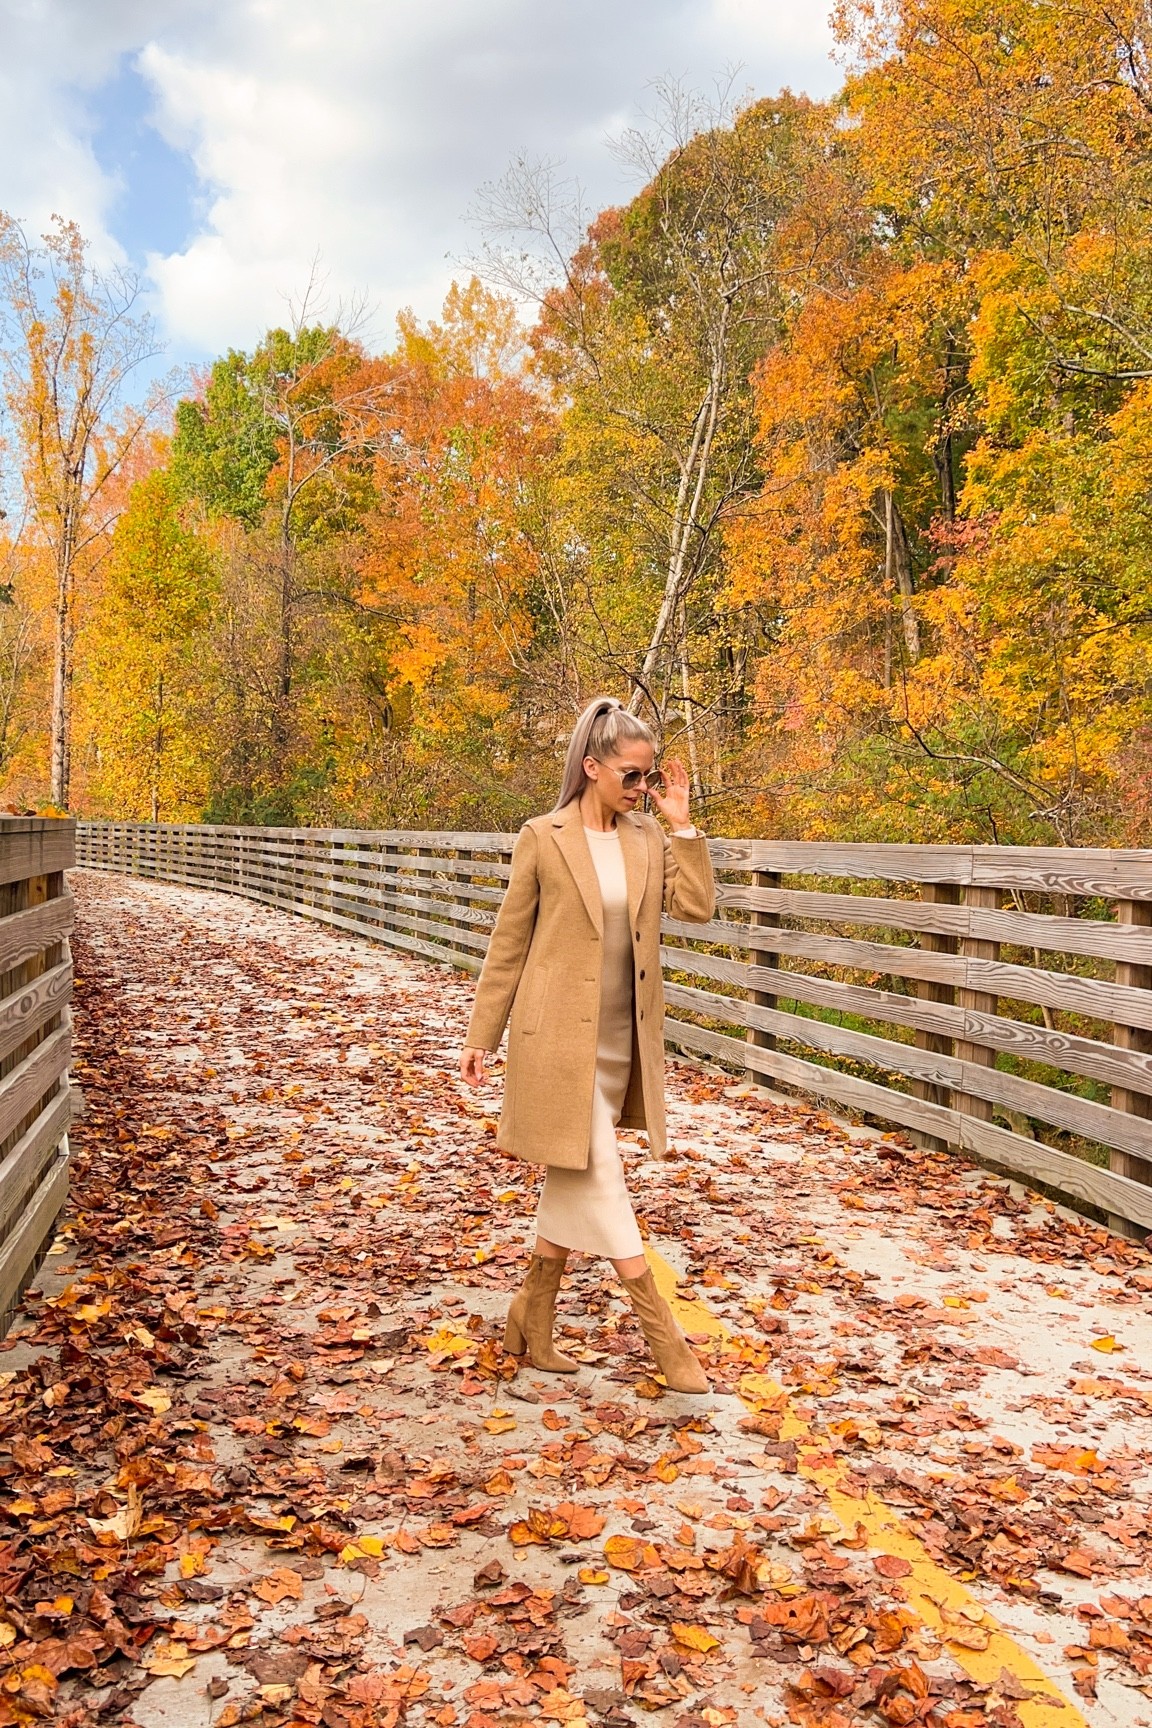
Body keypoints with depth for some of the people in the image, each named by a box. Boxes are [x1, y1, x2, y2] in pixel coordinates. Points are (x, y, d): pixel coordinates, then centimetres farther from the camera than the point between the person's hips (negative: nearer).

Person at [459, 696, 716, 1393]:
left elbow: (698, 906, -7)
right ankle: (664, 1334, 6)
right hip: (558, 1036, -5)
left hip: (622, 1041, 5)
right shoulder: (544, 838, -6)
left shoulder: (649, 838, 6)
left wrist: (682, 821, -8)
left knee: (573, 1182, 14)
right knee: (598, 1178, -3)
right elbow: (509, 943, -2)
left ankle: (533, 1321, 28)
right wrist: (482, 1036, 0)